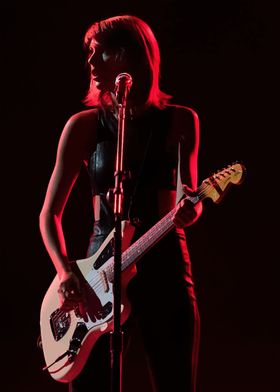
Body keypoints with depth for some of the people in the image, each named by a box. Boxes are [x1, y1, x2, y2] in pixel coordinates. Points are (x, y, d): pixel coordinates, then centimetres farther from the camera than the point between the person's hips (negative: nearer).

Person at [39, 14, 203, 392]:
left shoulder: (180, 121, 2)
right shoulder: (84, 126, 3)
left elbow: (187, 200, -2)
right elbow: (50, 213, 5)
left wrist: (189, 209, -26)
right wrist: (66, 272, -10)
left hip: (165, 272, 0)